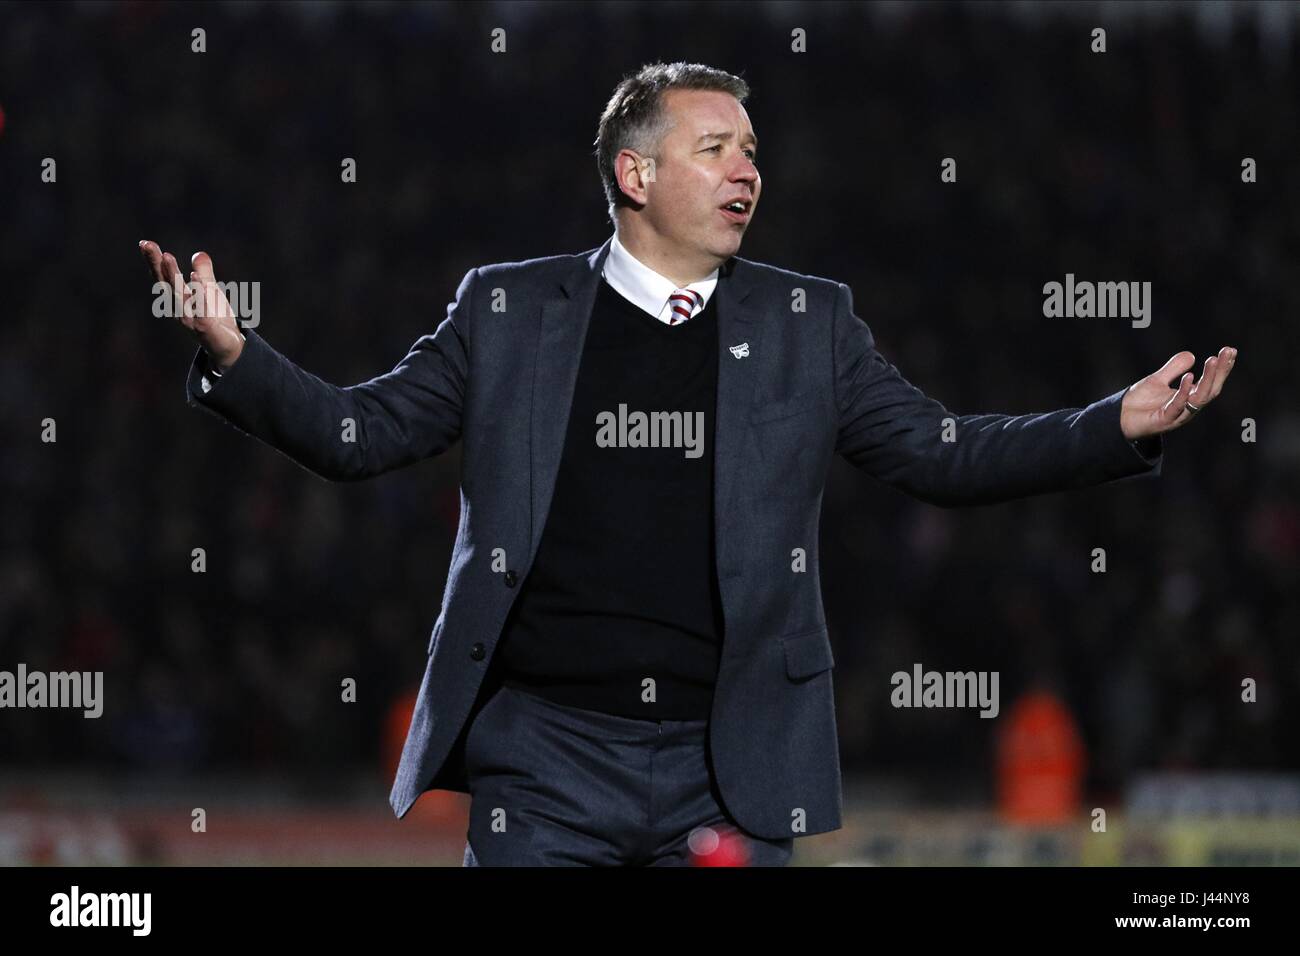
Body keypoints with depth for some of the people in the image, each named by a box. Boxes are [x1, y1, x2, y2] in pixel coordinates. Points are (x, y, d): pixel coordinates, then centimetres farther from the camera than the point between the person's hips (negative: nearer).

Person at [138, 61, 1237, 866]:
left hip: (729, 761, 1)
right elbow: (358, 433, 9)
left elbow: (940, 455, 9)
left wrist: (1125, 426, -3)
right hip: (544, 757, -1)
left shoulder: (807, 324, 11)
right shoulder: (509, 309, 7)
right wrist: (233, 355, -7)